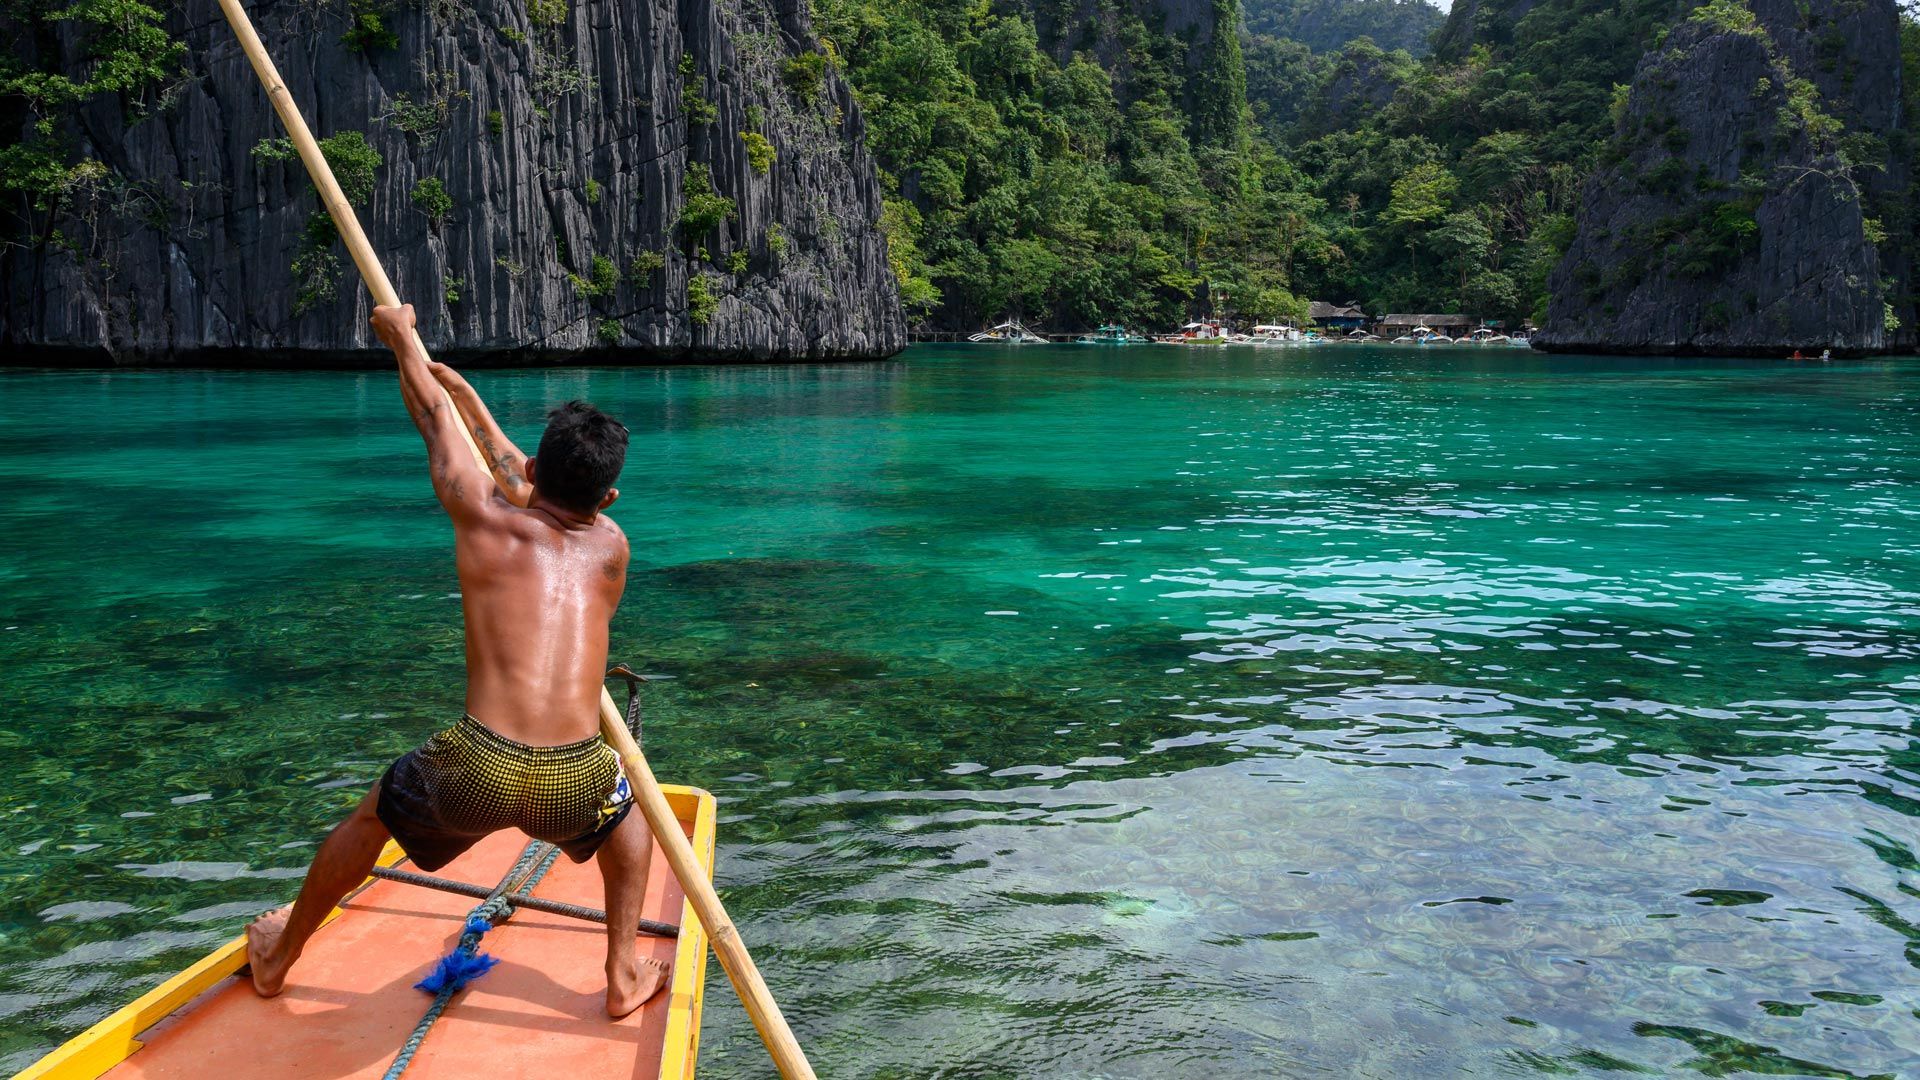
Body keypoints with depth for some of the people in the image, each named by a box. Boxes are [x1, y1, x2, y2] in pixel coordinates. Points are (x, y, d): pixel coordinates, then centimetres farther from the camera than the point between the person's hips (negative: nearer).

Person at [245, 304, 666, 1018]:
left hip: (477, 771, -1)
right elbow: (526, 484, 33)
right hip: (574, 785, 1)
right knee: (626, 809, 37)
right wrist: (469, 397, 46)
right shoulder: (610, 547, 13)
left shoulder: (487, 520, 6)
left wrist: (401, 336, 43)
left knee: (373, 815, 32)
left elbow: (433, 418, 24)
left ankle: (277, 959, 53)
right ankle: (624, 974, 35)